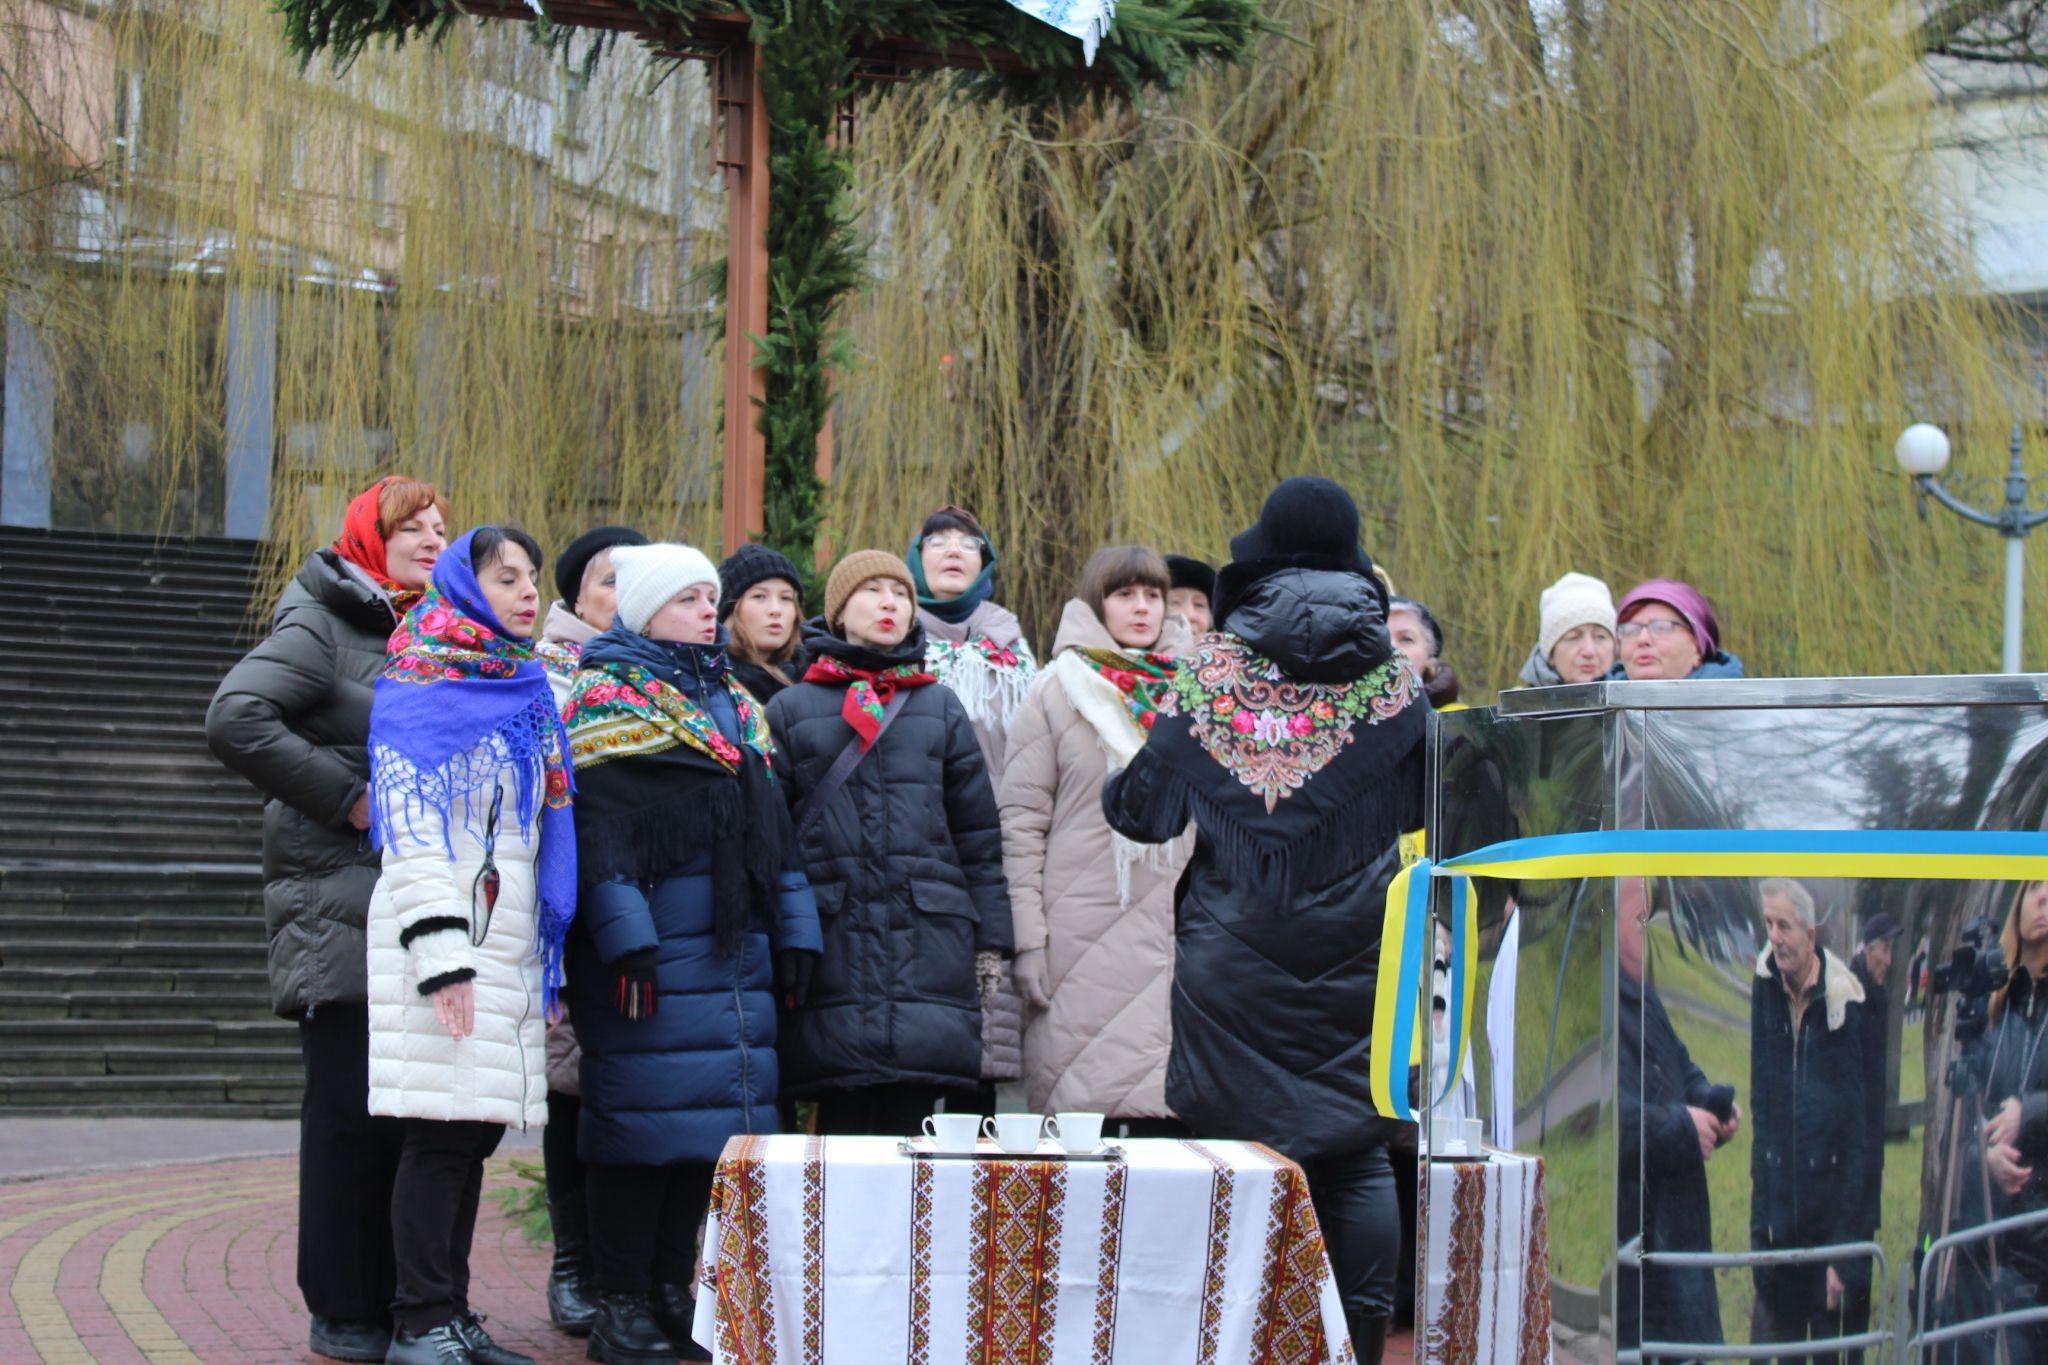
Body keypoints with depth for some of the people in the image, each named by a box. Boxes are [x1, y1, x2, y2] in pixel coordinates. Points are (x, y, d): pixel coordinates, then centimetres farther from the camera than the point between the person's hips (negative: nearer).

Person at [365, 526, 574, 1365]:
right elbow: (411, 824, -11)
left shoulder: (523, 693, 20)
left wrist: (548, 959, 20)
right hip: (445, 929, -7)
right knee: (442, 1132, -10)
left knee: (476, 1133, 6)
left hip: (509, 940, 7)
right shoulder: (424, 688, -3)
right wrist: (441, 950, -20)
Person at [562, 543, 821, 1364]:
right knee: (644, 1119, -6)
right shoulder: (610, 702, -3)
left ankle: (673, 1292, 16)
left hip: (733, 949, 7)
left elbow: (771, 826, 22)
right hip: (652, 954, -7)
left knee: (712, 1121, 7)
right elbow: (598, 830, -11)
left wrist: (794, 931, 15)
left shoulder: (734, 707, 20)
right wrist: (625, 938, -19)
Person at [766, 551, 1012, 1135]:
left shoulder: (941, 709, 17)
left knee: (910, 1119, -3)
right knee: (845, 1124, -6)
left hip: (930, 939, 2)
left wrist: (992, 940, 8)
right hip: (832, 939, -1)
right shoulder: (791, 710, 12)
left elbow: (979, 834, 15)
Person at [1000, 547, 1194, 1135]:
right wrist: (1027, 937, -7)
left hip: (1174, 939, 3)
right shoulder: (1058, 694, 4)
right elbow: (1020, 821, 0)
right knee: (1083, 1108, -7)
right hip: (1082, 938, -2)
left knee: (1165, 1113, -4)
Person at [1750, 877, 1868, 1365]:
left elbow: (1855, 1139, -12)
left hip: (1829, 1216, -4)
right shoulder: (1765, 991, 2)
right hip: (1780, 1223, 4)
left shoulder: (1844, 1006, -13)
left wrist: (1842, 1254, -13)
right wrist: (1758, 1229, 7)